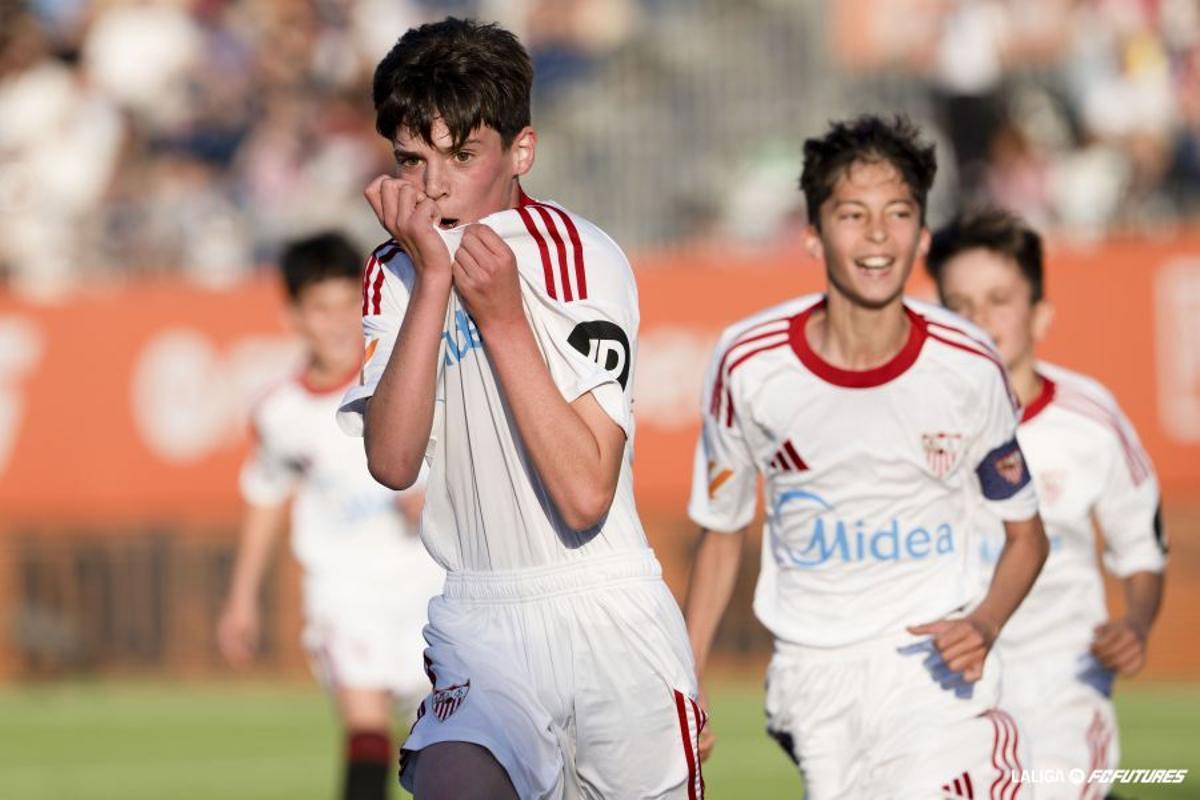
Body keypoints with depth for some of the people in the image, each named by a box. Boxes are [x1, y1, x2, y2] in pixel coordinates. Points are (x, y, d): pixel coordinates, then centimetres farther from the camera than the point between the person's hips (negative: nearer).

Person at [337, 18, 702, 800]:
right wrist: (432, 280, -15)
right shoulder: (393, 277, 6)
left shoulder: (582, 257, -7)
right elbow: (391, 462, -13)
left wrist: (501, 319, -18)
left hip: (612, 619, -1)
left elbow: (586, 493, -17)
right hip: (476, 625, 1)